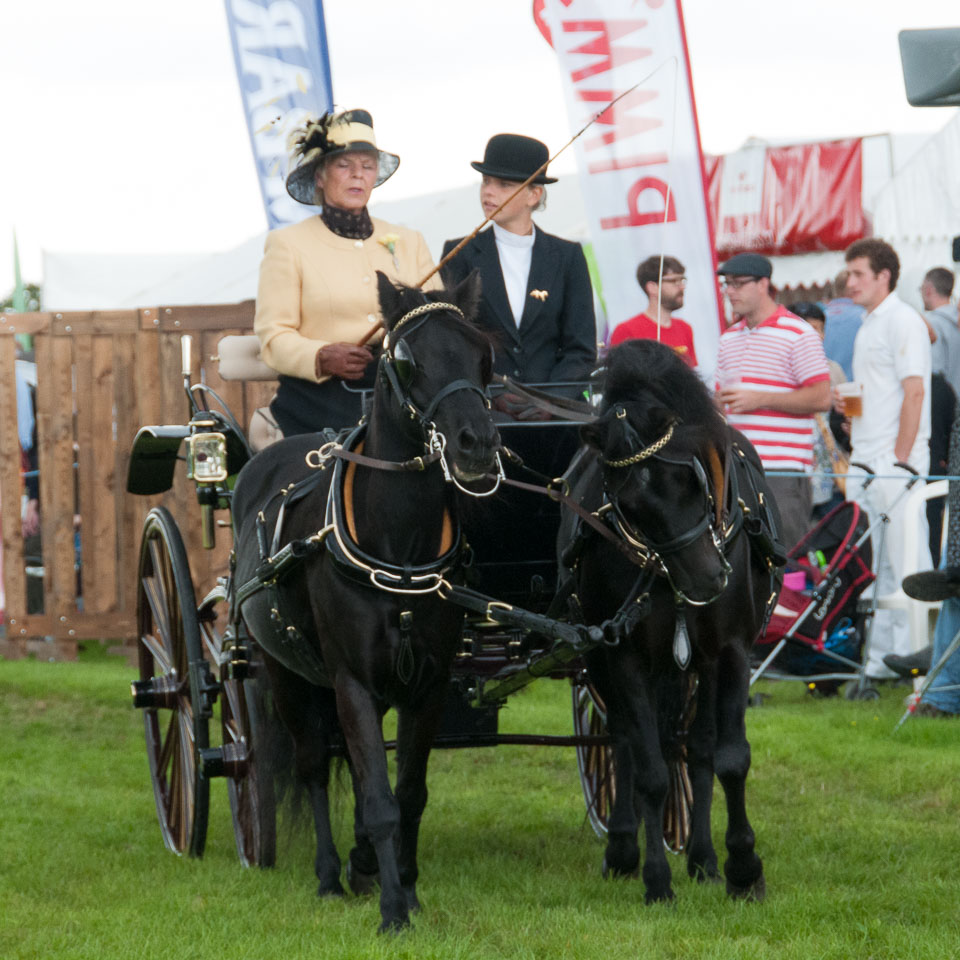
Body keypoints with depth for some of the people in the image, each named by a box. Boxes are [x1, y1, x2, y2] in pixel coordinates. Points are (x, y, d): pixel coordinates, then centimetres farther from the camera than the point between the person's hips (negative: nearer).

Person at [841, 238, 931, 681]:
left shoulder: (902, 321, -9)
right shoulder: (868, 325, 19)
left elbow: (913, 392, -16)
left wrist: (901, 461, -19)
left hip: (895, 461, -10)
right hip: (864, 462, 10)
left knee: (904, 563, -8)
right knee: (870, 565, 10)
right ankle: (878, 658, 14)